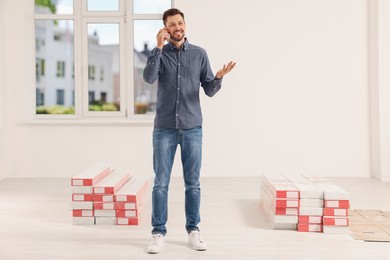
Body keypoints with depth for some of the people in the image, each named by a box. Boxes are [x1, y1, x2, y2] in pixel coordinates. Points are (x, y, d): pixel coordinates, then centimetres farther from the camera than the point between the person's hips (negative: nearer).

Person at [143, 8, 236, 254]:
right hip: (164, 128, -1)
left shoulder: (199, 54, 6)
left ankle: (193, 230, 19)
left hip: (192, 127, 1)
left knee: (193, 182, 6)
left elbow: (210, 91, 3)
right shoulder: (159, 53, 3)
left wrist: (219, 77, -17)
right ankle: (159, 233, 11)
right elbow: (149, 78, -17)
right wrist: (159, 47, -19)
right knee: (161, 182, 1)